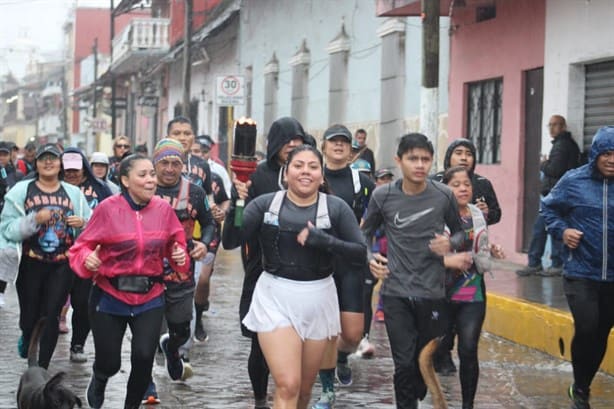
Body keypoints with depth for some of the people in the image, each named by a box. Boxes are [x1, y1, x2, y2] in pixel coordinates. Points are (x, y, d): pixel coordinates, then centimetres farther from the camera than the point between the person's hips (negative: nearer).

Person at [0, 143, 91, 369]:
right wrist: (34, 219, -23)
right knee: (29, 316, 7)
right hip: (30, 265, -1)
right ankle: (27, 337, 44)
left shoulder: (73, 193, 4)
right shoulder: (21, 191, -3)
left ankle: (42, 368, 12)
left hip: (62, 266, 1)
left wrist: (82, 223, -13)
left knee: (51, 317, 0)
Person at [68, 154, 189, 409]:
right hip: (110, 297, -2)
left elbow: (176, 245, 10)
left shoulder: (164, 209, -3)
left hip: (150, 299, 2)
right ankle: (99, 380, 46)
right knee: (109, 363, 6)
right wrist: (87, 259, -28)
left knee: (144, 357, -13)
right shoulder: (108, 208, -12)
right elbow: (82, 246, -7)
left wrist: (180, 256, -11)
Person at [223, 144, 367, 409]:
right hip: (276, 299, -2)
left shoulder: (336, 208, -2)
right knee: (287, 386, -13)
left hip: (318, 300, 2)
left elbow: (360, 251, -6)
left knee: (304, 387, 14)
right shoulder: (265, 204, -3)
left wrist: (324, 241, -22)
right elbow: (230, 241, -9)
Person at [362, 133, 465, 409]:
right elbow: (366, 233, 11)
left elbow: (459, 231, 10)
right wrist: (369, 258, -8)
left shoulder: (443, 196, -3)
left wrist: (450, 243, -12)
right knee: (404, 364, -4)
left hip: (433, 293, 1)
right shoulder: (383, 196, -3)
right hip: (396, 293, -1)